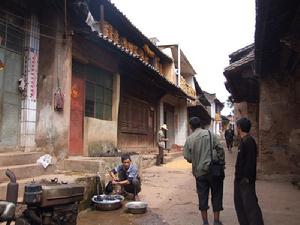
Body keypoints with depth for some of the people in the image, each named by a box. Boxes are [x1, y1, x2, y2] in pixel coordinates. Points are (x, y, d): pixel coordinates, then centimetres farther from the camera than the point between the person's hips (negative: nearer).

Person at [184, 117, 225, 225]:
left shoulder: (189, 139, -1)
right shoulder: (210, 134, -4)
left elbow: (188, 157, 0)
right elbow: (220, 150, -8)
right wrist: (222, 164, 2)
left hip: (199, 172, 1)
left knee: (202, 196, 12)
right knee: (216, 195, 12)